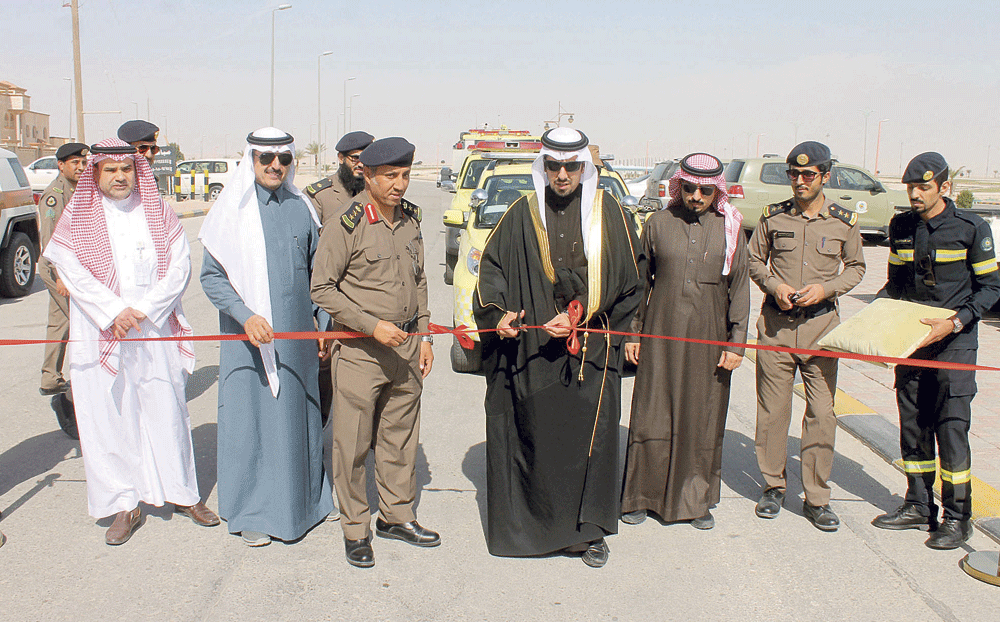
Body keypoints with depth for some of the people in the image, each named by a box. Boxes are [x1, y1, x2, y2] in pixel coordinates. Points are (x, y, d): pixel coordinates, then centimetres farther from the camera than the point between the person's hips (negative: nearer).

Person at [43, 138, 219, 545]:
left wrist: (143, 311, -11)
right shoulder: (77, 218, 5)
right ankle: (124, 505, 14)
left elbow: (179, 267, -2)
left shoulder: (159, 214, 7)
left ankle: (181, 492, 18)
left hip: (155, 330, 0)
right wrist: (114, 311, -14)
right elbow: (70, 270, -5)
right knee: (109, 416, 3)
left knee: (167, 411, 3)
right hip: (100, 335, 0)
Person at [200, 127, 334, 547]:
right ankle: (252, 512, 17)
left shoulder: (300, 209, 7)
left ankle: (300, 503, 27)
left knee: (297, 417, 11)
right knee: (251, 418, 3)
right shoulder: (232, 211, -4)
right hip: (247, 338, -3)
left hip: (297, 338, 3)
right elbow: (211, 277, -6)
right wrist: (246, 316, -19)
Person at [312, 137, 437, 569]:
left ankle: (396, 516, 30)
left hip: (406, 345, 6)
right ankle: (355, 530, 18)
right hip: (360, 350, -6)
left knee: (400, 436, 15)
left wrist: (424, 336, 12)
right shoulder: (346, 224, -12)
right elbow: (322, 289, -11)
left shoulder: (410, 219, 8)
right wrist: (372, 326, -18)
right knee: (354, 443, 3)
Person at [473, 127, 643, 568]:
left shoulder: (607, 212, 4)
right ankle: (533, 522, 20)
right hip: (532, 350, 1)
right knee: (534, 436, 4)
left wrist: (580, 321, -5)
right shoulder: (523, 213, 6)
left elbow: (628, 278, 4)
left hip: (593, 348, 0)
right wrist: (498, 313, -7)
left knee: (591, 436, 2)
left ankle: (588, 530, 17)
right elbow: (492, 267, 10)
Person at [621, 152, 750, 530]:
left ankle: (697, 500, 22)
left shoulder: (730, 229, 2)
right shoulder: (658, 224, 3)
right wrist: (632, 333, 4)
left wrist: (736, 343, -1)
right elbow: (640, 282, 7)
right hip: (661, 336, 0)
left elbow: (739, 289, 4)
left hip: (709, 340, 0)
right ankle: (641, 497, 17)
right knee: (651, 415, 3)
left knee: (703, 421, 7)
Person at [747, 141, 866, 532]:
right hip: (775, 323, 1)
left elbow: (856, 267, 13)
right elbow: (754, 260, 12)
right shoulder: (773, 217, 3)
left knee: (822, 412, 0)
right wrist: (774, 285, -7)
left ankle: (816, 498, 11)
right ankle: (773, 487, 21)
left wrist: (826, 288, -6)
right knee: (772, 408, 5)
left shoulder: (844, 221, 3)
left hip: (822, 324, 0)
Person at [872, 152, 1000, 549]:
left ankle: (957, 517, 5)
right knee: (913, 424, 9)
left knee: (951, 425, -5)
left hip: (954, 342, -5)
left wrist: (954, 322, -18)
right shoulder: (900, 227, 7)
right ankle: (918, 506, 21)